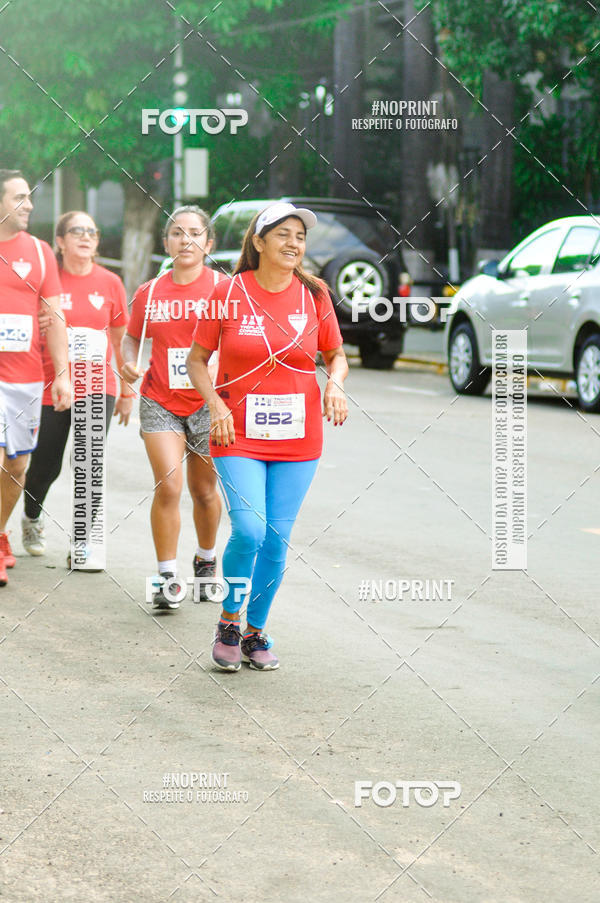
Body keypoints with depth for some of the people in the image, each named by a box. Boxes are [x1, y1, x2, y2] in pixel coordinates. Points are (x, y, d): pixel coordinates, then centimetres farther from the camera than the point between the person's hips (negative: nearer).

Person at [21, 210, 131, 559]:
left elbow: (120, 340, 11)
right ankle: (32, 517, 40)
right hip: (51, 386, -1)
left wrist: (127, 391, 12)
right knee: (46, 465, 9)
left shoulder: (110, 283, 2)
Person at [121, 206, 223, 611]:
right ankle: (169, 578, -2)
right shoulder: (149, 293, 4)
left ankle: (207, 562, 36)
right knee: (168, 487, -12)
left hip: (209, 403, -1)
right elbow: (133, 337, 18)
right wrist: (129, 362, -2)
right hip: (161, 402, 1)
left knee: (205, 491, 11)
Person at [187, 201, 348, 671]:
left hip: (297, 436, 2)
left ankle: (256, 632, 21)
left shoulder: (314, 294, 2)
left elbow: (336, 355, 14)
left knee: (277, 540, 3)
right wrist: (217, 405, -9)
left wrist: (335, 384, -7)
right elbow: (197, 359, 5)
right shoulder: (229, 293, -3)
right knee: (248, 531, -17)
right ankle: (229, 623, 7)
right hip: (239, 436, -2)